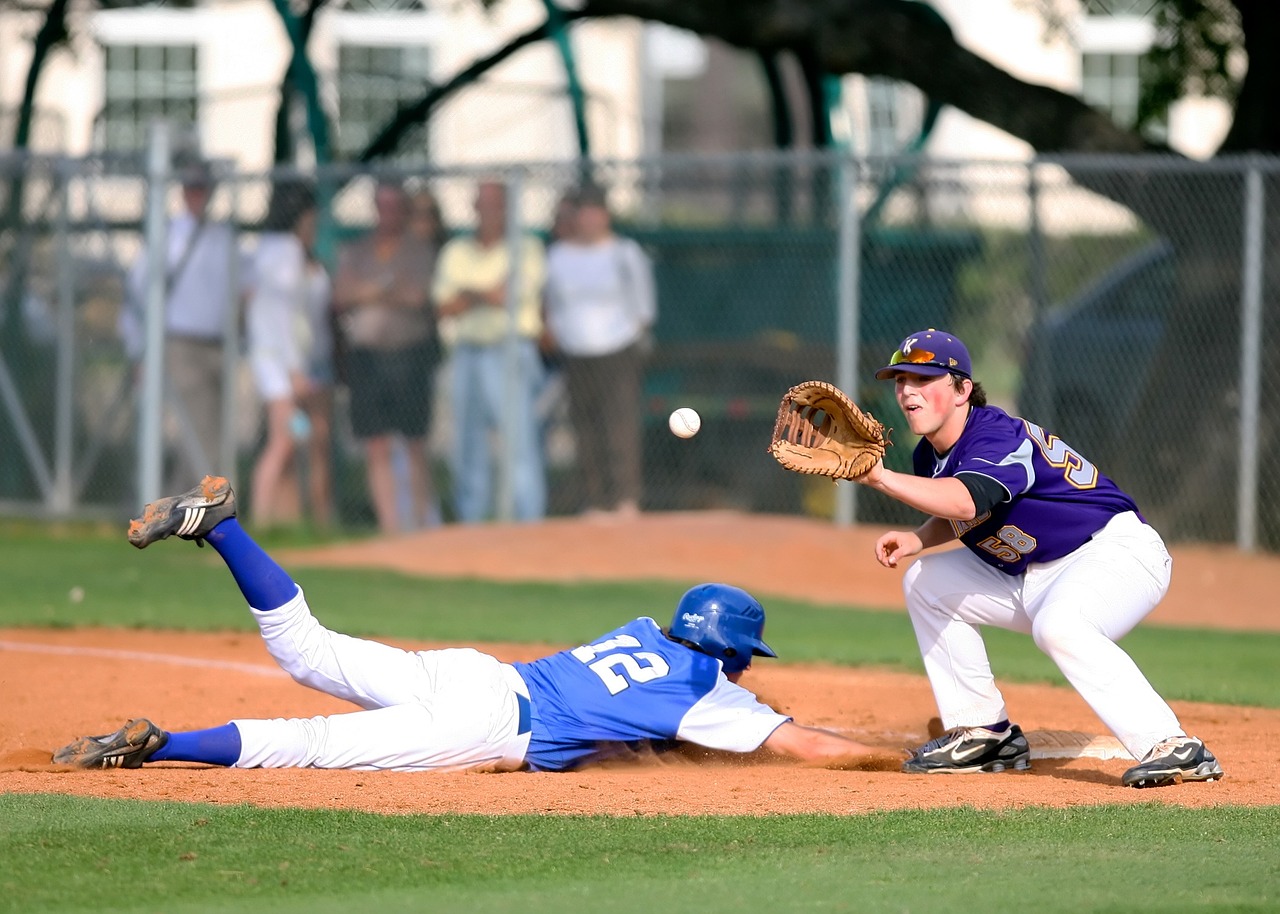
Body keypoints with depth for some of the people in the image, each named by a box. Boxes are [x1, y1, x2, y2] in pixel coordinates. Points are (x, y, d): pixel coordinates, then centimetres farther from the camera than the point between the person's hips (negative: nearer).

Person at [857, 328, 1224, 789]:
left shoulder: (996, 436, -25)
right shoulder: (931, 455, 4)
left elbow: (965, 502, -45)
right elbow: (960, 517, 22)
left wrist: (880, 477, -49)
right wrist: (917, 540, 1)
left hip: (1118, 550, -10)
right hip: (1032, 578, 10)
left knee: (1057, 625, -39)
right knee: (926, 583, 10)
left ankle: (1174, 748, -43)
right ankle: (985, 735, 12)